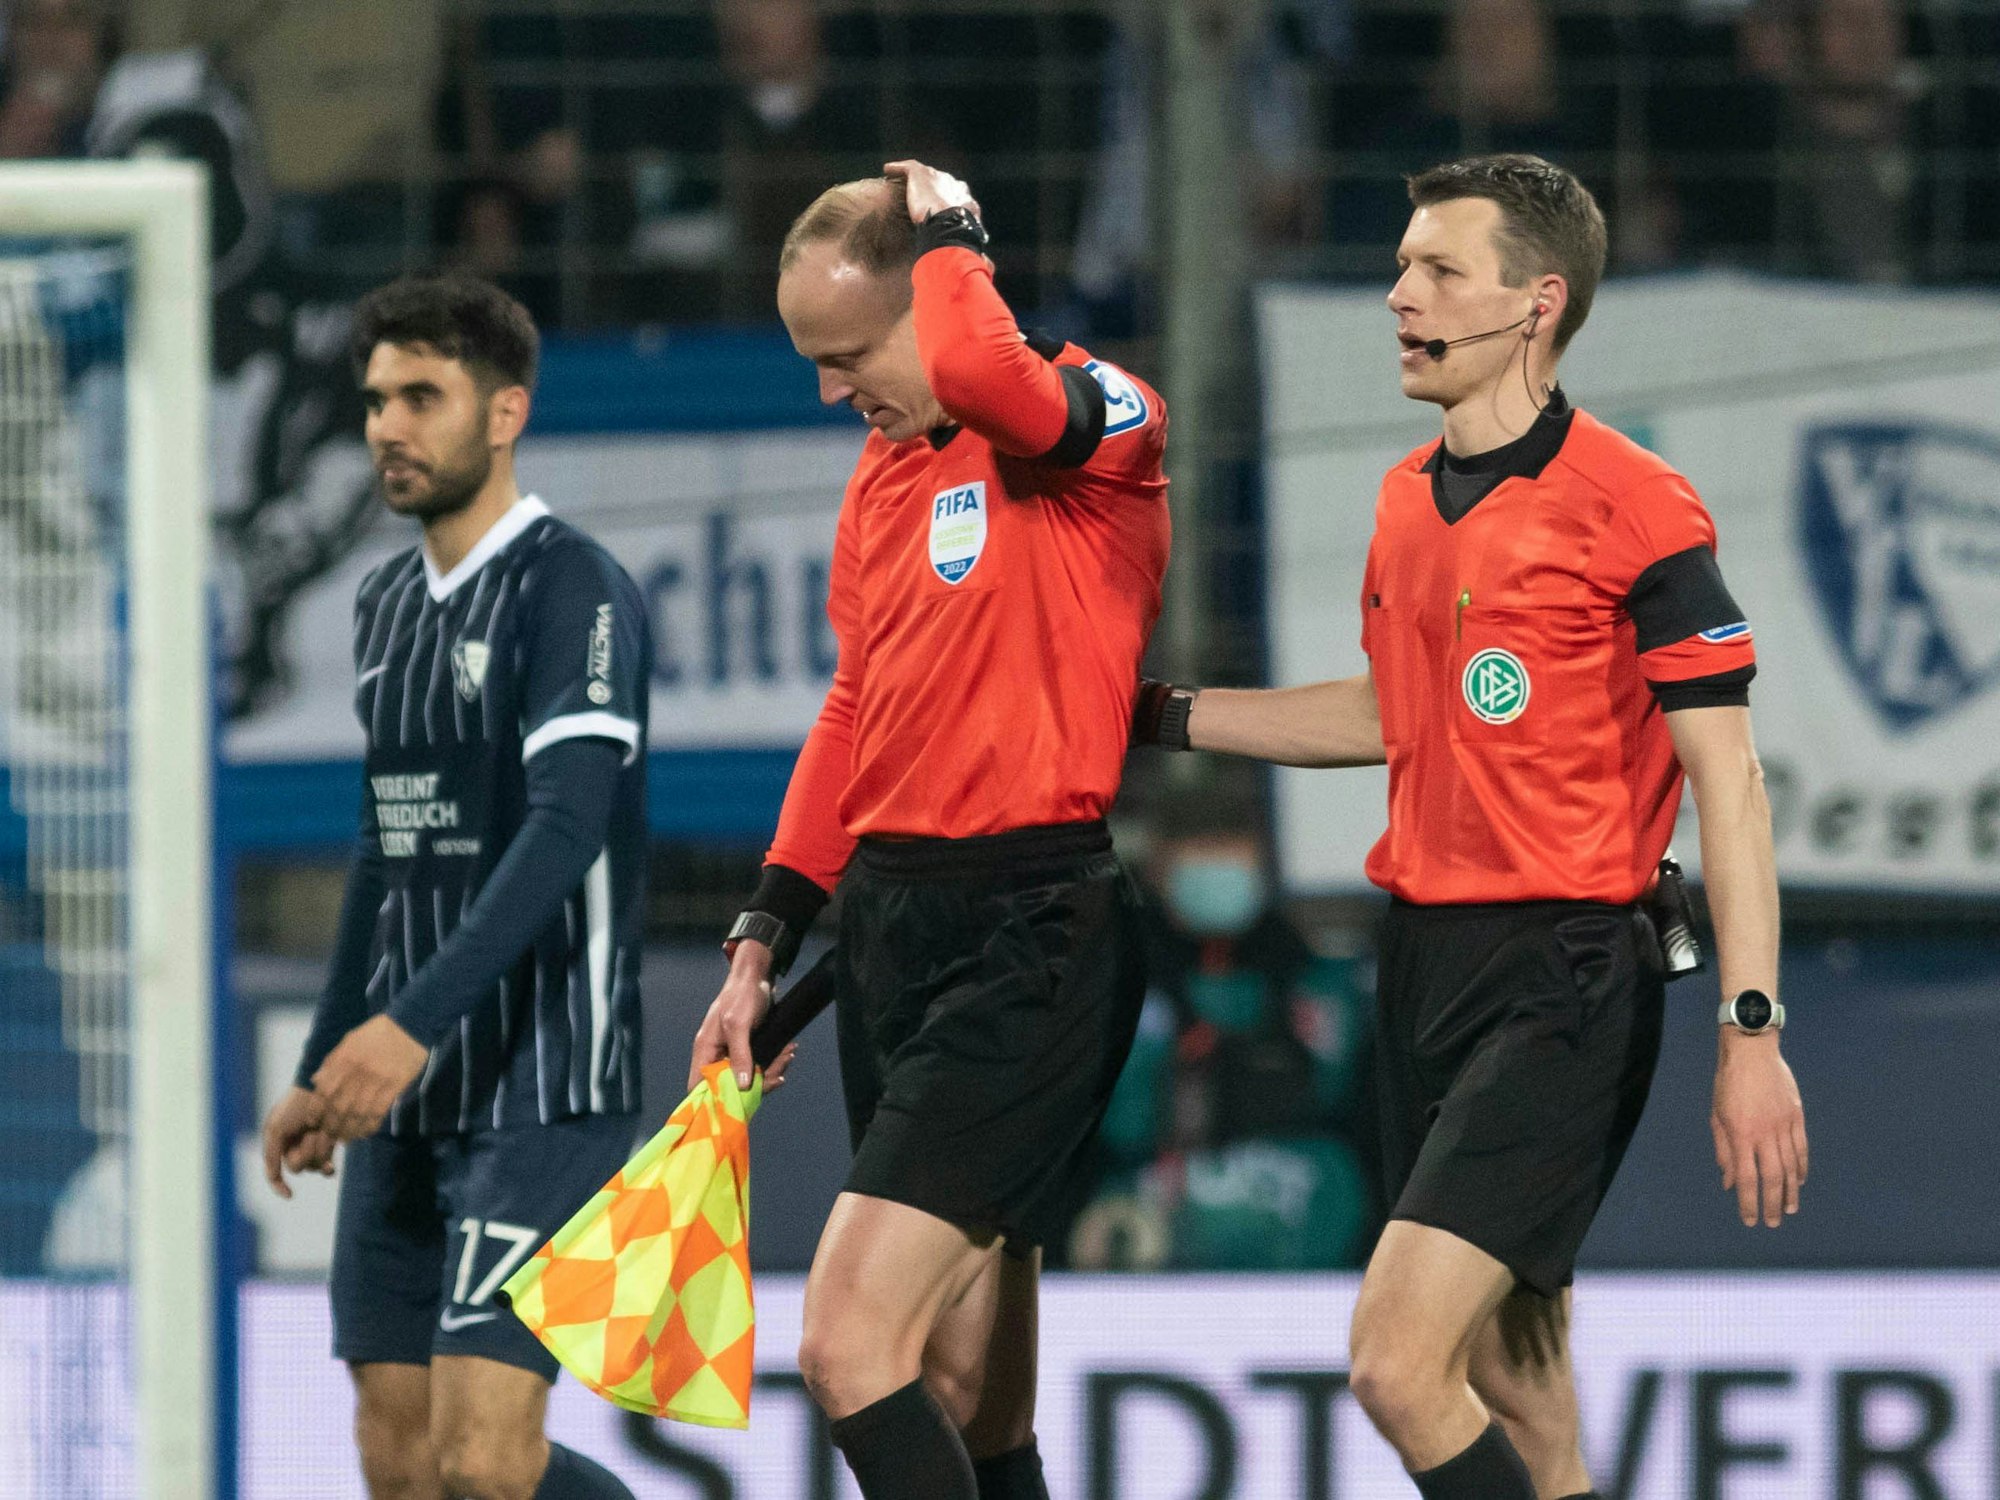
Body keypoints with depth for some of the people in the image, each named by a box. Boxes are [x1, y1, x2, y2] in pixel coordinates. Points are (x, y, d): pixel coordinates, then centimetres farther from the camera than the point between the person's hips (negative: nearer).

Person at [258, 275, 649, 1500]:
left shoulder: (574, 592, -11)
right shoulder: (388, 605, 16)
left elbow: (565, 829, -23)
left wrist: (414, 1019, -32)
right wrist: (325, 1071, 24)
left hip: (544, 1091, -8)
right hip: (403, 1096, 8)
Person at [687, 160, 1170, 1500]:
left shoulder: (1101, 422, -10)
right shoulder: (885, 469, 16)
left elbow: (976, 371, -33)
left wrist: (949, 234, -13)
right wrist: (767, 939, 20)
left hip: (1033, 936, -9)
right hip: (890, 923, 9)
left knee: (850, 1345, -19)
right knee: (970, 1392, 10)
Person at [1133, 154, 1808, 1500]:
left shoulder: (1630, 504, -12)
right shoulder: (1407, 502, 12)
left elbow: (1726, 776, -13)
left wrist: (1753, 1036, -18)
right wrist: (1163, 714, 26)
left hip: (1563, 980, -8)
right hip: (1426, 960, 8)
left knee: (1400, 1366, -19)